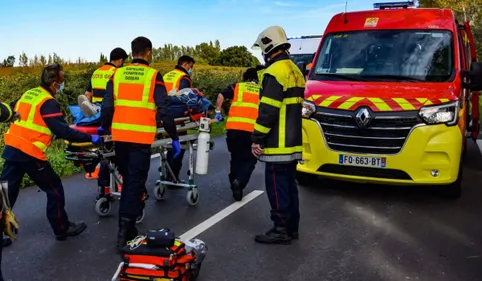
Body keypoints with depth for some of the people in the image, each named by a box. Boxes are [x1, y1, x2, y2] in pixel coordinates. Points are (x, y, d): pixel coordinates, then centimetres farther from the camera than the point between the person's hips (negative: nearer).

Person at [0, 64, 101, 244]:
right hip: (30, 153, -8)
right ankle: (62, 229, 16)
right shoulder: (49, 103, -13)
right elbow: (62, 131, -20)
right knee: (54, 189, 6)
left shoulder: (28, 94, 11)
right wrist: (90, 138, -15)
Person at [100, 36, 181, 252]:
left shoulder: (117, 74, 8)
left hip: (119, 136, 4)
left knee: (128, 181, 21)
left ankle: (126, 227, 32)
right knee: (135, 183, 2)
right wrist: (174, 137, 1)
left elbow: (107, 106, 7)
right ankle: (124, 232, 1)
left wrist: (104, 127, 25)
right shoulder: (153, 75, -2)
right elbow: (164, 110, -6)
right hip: (141, 138, -4)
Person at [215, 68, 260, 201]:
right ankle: (239, 182, -14)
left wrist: (218, 112, 9)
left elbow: (221, 95, 2)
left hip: (234, 127, 1)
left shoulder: (236, 87, 16)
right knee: (250, 159, 9)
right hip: (252, 129, -1)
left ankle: (234, 184, 22)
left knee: (236, 158, 17)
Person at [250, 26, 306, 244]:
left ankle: (281, 230, 2)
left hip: (278, 143, -10)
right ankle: (291, 227, 21)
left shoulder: (275, 72, -14)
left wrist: (257, 138, -14)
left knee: (277, 186, -3)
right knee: (288, 184, 14)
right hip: (292, 141, 10)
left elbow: (268, 111, -20)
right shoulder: (294, 70, 17)